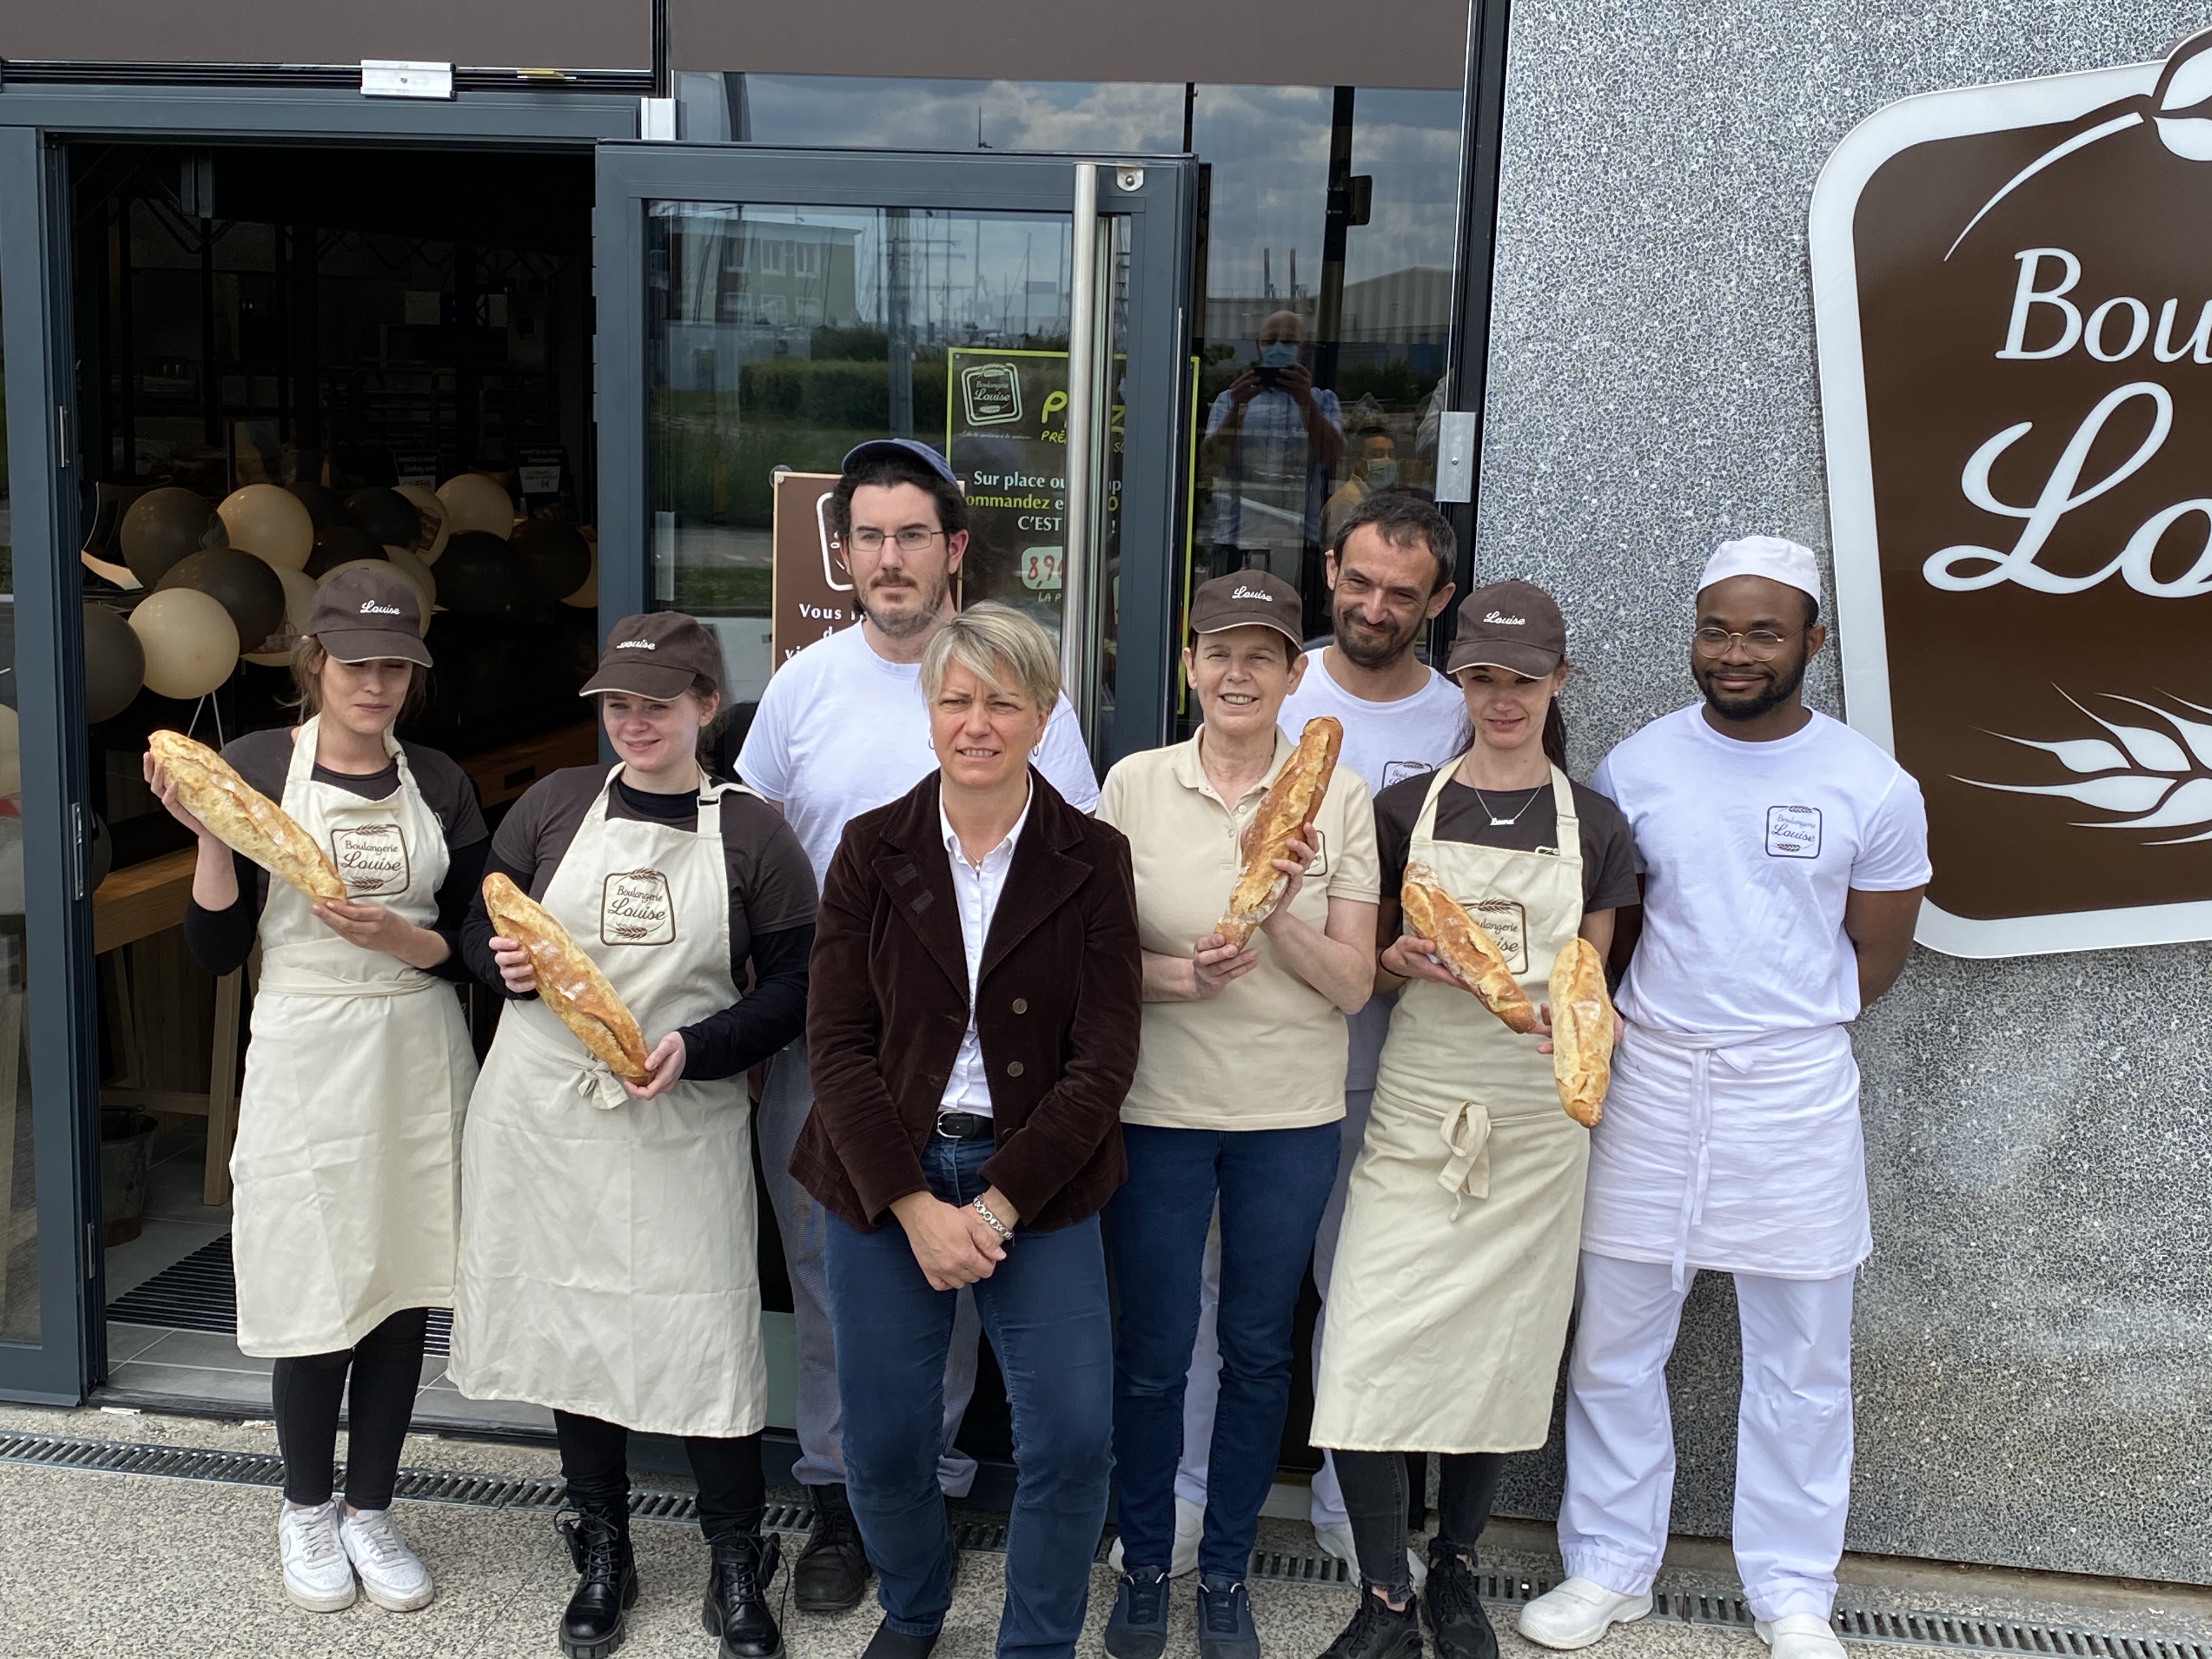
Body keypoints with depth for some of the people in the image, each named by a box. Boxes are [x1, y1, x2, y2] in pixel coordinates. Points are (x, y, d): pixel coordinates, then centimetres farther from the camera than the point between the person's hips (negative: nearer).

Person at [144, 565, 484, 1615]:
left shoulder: (438, 783, 4)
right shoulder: (254, 768, -4)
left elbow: (473, 946, 5)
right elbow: (216, 951, -3)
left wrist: (399, 938, -13)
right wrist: (207, 833, -16)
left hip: (420, 1057, 3)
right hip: (306, 1059, -2)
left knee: (402, 1290, 8)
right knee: (317, 1294, 3)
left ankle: (370, 1510, 27)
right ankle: (308, 1510, 27)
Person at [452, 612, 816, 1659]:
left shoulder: (752, 834, -2)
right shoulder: (555, 804, 5)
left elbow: (794, 984, -2)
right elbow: (479, 924, 12)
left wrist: (698, 1047, -16)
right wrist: (504, 964, -11)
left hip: (683, 1123, -2)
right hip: (547, 1108, 3)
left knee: (707, 1331, -3)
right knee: (570, 1319, 11)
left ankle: (737, 1567, 16)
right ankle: (601, 1550, 30)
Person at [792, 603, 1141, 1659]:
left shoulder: (1093, 861, -2)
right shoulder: (871, 851, 0)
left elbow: (1102, 1058, -6)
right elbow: (837, 1042, -4)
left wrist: (999, 1206, -14)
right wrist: (917, 1207, -13)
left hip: (1035, 1177, -1)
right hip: (886, 1177, 1)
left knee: (1073, 1439, -6)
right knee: (883, 1443, 8)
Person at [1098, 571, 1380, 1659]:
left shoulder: (1337, 795, -2)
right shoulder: (1134, 785, -2)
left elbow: (1354, 984, -3)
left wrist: (1278, 916, -20)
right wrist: (1181, 975, -18)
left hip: (1291, 1118, 1)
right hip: (1160, 1109, -1)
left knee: (1258, 1348, 13)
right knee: (1152, 1351, 8)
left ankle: (1226, 1571, 31)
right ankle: (1144, 1565, 29)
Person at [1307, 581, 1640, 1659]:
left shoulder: (1593, 826, 4)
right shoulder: (1406, 810, 4)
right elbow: (1366, 969, 10)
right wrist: (1404, 960, -12)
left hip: (1533, 1115, 1)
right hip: (1417, 1105, -1)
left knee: (1501, 1348, 8)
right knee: (1370, 1350, -10)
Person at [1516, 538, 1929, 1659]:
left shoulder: (1874, 789, -4)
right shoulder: (1635, 767, 0)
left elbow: (1874, 955, 6)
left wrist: (1778, 1030, 0)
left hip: (1796, 1093, -1)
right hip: (1650, 1082, 1)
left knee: (1800, 1358, 9)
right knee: (1613, 1345, 8)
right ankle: (1609, 1568, 25)